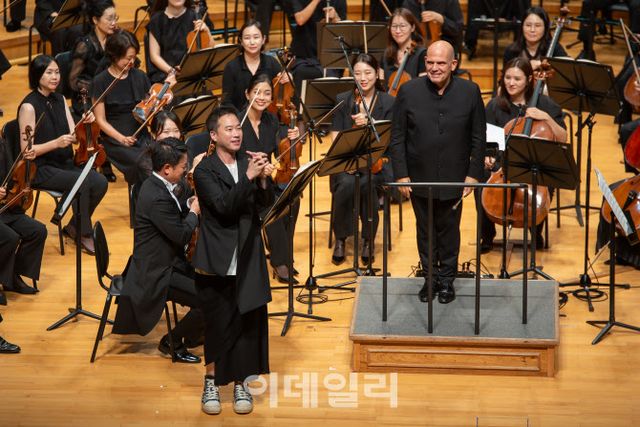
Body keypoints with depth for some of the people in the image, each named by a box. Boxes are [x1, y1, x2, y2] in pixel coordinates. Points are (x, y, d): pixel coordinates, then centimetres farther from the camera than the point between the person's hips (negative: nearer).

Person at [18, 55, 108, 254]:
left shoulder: (60, 100, 7)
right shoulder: (29, 106, -14)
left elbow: (74, 137, 4)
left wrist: (86, 125, -17)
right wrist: (56, 143, -28)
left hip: (64, 163, 7)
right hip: (40, 169, -7)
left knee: (100, 182, -17)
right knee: (82, 182, -29)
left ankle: (73, 227, 3)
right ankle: (85, 234, -11)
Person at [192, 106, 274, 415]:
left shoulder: (249, 163, 5)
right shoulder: (205, 171, -8)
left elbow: (266, 205, -2)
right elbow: (224, 206, -21)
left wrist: (263, 180, -20)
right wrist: (249, 177, -30)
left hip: (247, 261, 3)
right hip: (217, 261, -3)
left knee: (247, 323, 4)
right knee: (218, 324, 3)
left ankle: (240, 384, 16)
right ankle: (211, 382, 19)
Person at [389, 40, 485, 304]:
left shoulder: (470, 92, -7)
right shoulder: (409, 92, -7)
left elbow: (478, 138, -2)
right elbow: (397, 137, -4)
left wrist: (473, 174, -6)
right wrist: (401, 174, -8)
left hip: (453, 180, -1)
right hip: (419, 178, 1)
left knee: (449, 231, 13)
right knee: (425, 231, 15)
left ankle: (447, 279, 30)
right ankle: (431, 276, 31)